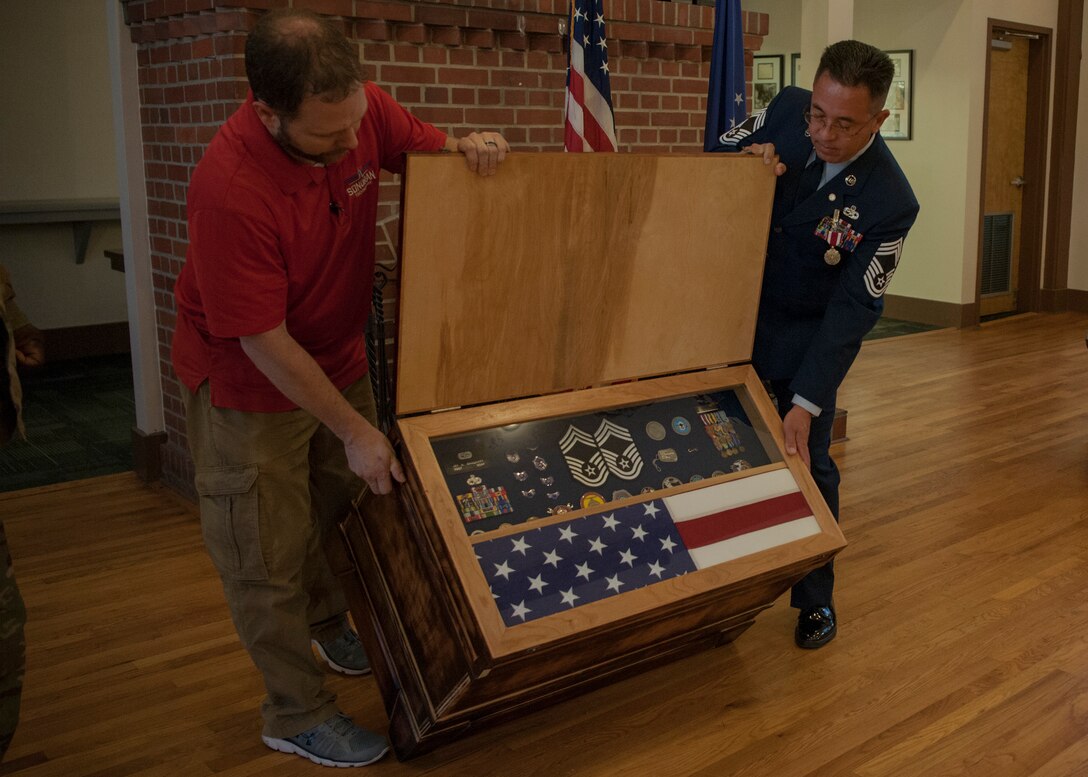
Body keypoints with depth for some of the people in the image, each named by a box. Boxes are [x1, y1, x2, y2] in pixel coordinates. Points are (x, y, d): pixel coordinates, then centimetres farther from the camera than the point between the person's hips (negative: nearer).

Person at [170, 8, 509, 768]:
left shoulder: (363, 109, -17)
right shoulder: (231, 189, -34)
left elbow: (433, 146, 4)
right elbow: (265, 342, -26)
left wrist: (471, 146, -21)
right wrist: (354, 431, -19)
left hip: (339, 357, 6)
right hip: (250, 385, -6)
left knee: (347, 507, 19)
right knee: (271, 555, 6)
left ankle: (328, 622, 48)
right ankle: (298, 715, 26)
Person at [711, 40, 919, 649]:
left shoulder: (890, 201, -24)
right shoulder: (787, 109, -13)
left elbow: (854, 308, -22)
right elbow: (718, 152, 4)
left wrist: (806, 401, -26)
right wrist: (746, 158, -21)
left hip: (807, 339, -4)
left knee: (809, 466, 2)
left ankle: (816, 599, 23)